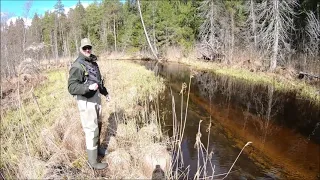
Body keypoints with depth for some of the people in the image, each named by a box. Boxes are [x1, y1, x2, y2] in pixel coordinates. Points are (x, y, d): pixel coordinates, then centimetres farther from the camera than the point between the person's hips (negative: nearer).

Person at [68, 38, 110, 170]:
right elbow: (72, 87, -25)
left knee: (97, 126, 22)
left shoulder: (93, 63, 9)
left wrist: (105, 92, 27)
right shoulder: (77, 66, -19)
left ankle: (97, 148, 43)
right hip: (86, 102, -9)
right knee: (92, 130, -3)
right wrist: (88, 87, -38)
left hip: (96, 98, 9)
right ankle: (93, 161, 10)